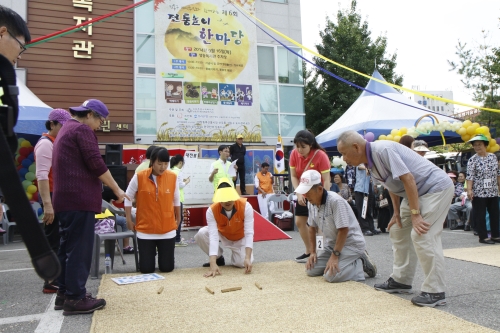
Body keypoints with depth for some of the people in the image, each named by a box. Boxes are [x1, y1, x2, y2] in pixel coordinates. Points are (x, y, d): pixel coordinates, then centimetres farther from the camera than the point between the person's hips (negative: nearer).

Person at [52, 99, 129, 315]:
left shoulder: (66, 130, 23)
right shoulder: (82, 130, -8)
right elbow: (96, 165, -15)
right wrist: (117, 190, -6)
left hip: (66, 199, 10)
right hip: (79, 199, -10)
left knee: (68, 247, 14)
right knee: (79, 249, -5)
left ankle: (64, 292, 21)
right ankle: (75, 298, 0)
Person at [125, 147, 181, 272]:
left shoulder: (173, 177, -5)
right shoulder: (139, 177, -10)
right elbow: (128, 198, 4)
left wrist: (178, 218, 17)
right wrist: (129, 220, 5)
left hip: (167, 230, 1)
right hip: (145, 229, -1)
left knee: (167, 268, 3)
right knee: (146, 269, 2)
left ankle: (164, 254, 37)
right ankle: (150, 254, 35)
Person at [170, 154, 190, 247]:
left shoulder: (171, 171, 11)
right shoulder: (178, 171, -14)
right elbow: (180, 186, -15)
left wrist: (182, 181, 13)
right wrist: (187, 181, 1)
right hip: (177, 198, -9)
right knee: (179, 218, -3)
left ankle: (176, 237, 24)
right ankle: (177, 240, -1)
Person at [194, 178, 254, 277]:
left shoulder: (246, 207, -33)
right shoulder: (211, 210, -31)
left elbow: (249, 233, -33)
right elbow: (213, 236, -37)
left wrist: (248, 258, -43)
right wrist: (213, 264, -46)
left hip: (240, 238, -1)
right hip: (222, 235, 1)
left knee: (243, 263, -25)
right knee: (201, 234, -27)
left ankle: (236, 253, 14)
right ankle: (218, 258, -1)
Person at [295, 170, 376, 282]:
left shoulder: (335, 201, -25)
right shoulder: (311, 203, 0)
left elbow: (343, 230, -25)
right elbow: (312, 227, 11)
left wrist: (335, 255, -24)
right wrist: (312, 252, 7)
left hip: (351, 244, -8)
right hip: (331, 245, 8)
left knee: (331, 276, -25)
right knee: (310, 270, -3)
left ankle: (360, 263, -1)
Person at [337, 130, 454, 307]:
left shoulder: (383, 150, -26)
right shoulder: (369, 162, 1)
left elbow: (408, 178, -29)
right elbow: (391, 185, 11)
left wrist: (415, 214, -26)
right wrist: (397, 213, 8)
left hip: (436, 187, -10)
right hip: (417, 192, 10)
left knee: (423, 235, -17)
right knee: (398, 230, 12)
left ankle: (435, 292, -7)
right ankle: (401, 280, 22)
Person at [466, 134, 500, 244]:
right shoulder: (472, 160, -6)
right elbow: (469, 176, -11)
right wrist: (469, 189, -20)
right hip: (479, 192, -5)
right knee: (480, 215, 0)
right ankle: (483, 237, 8)